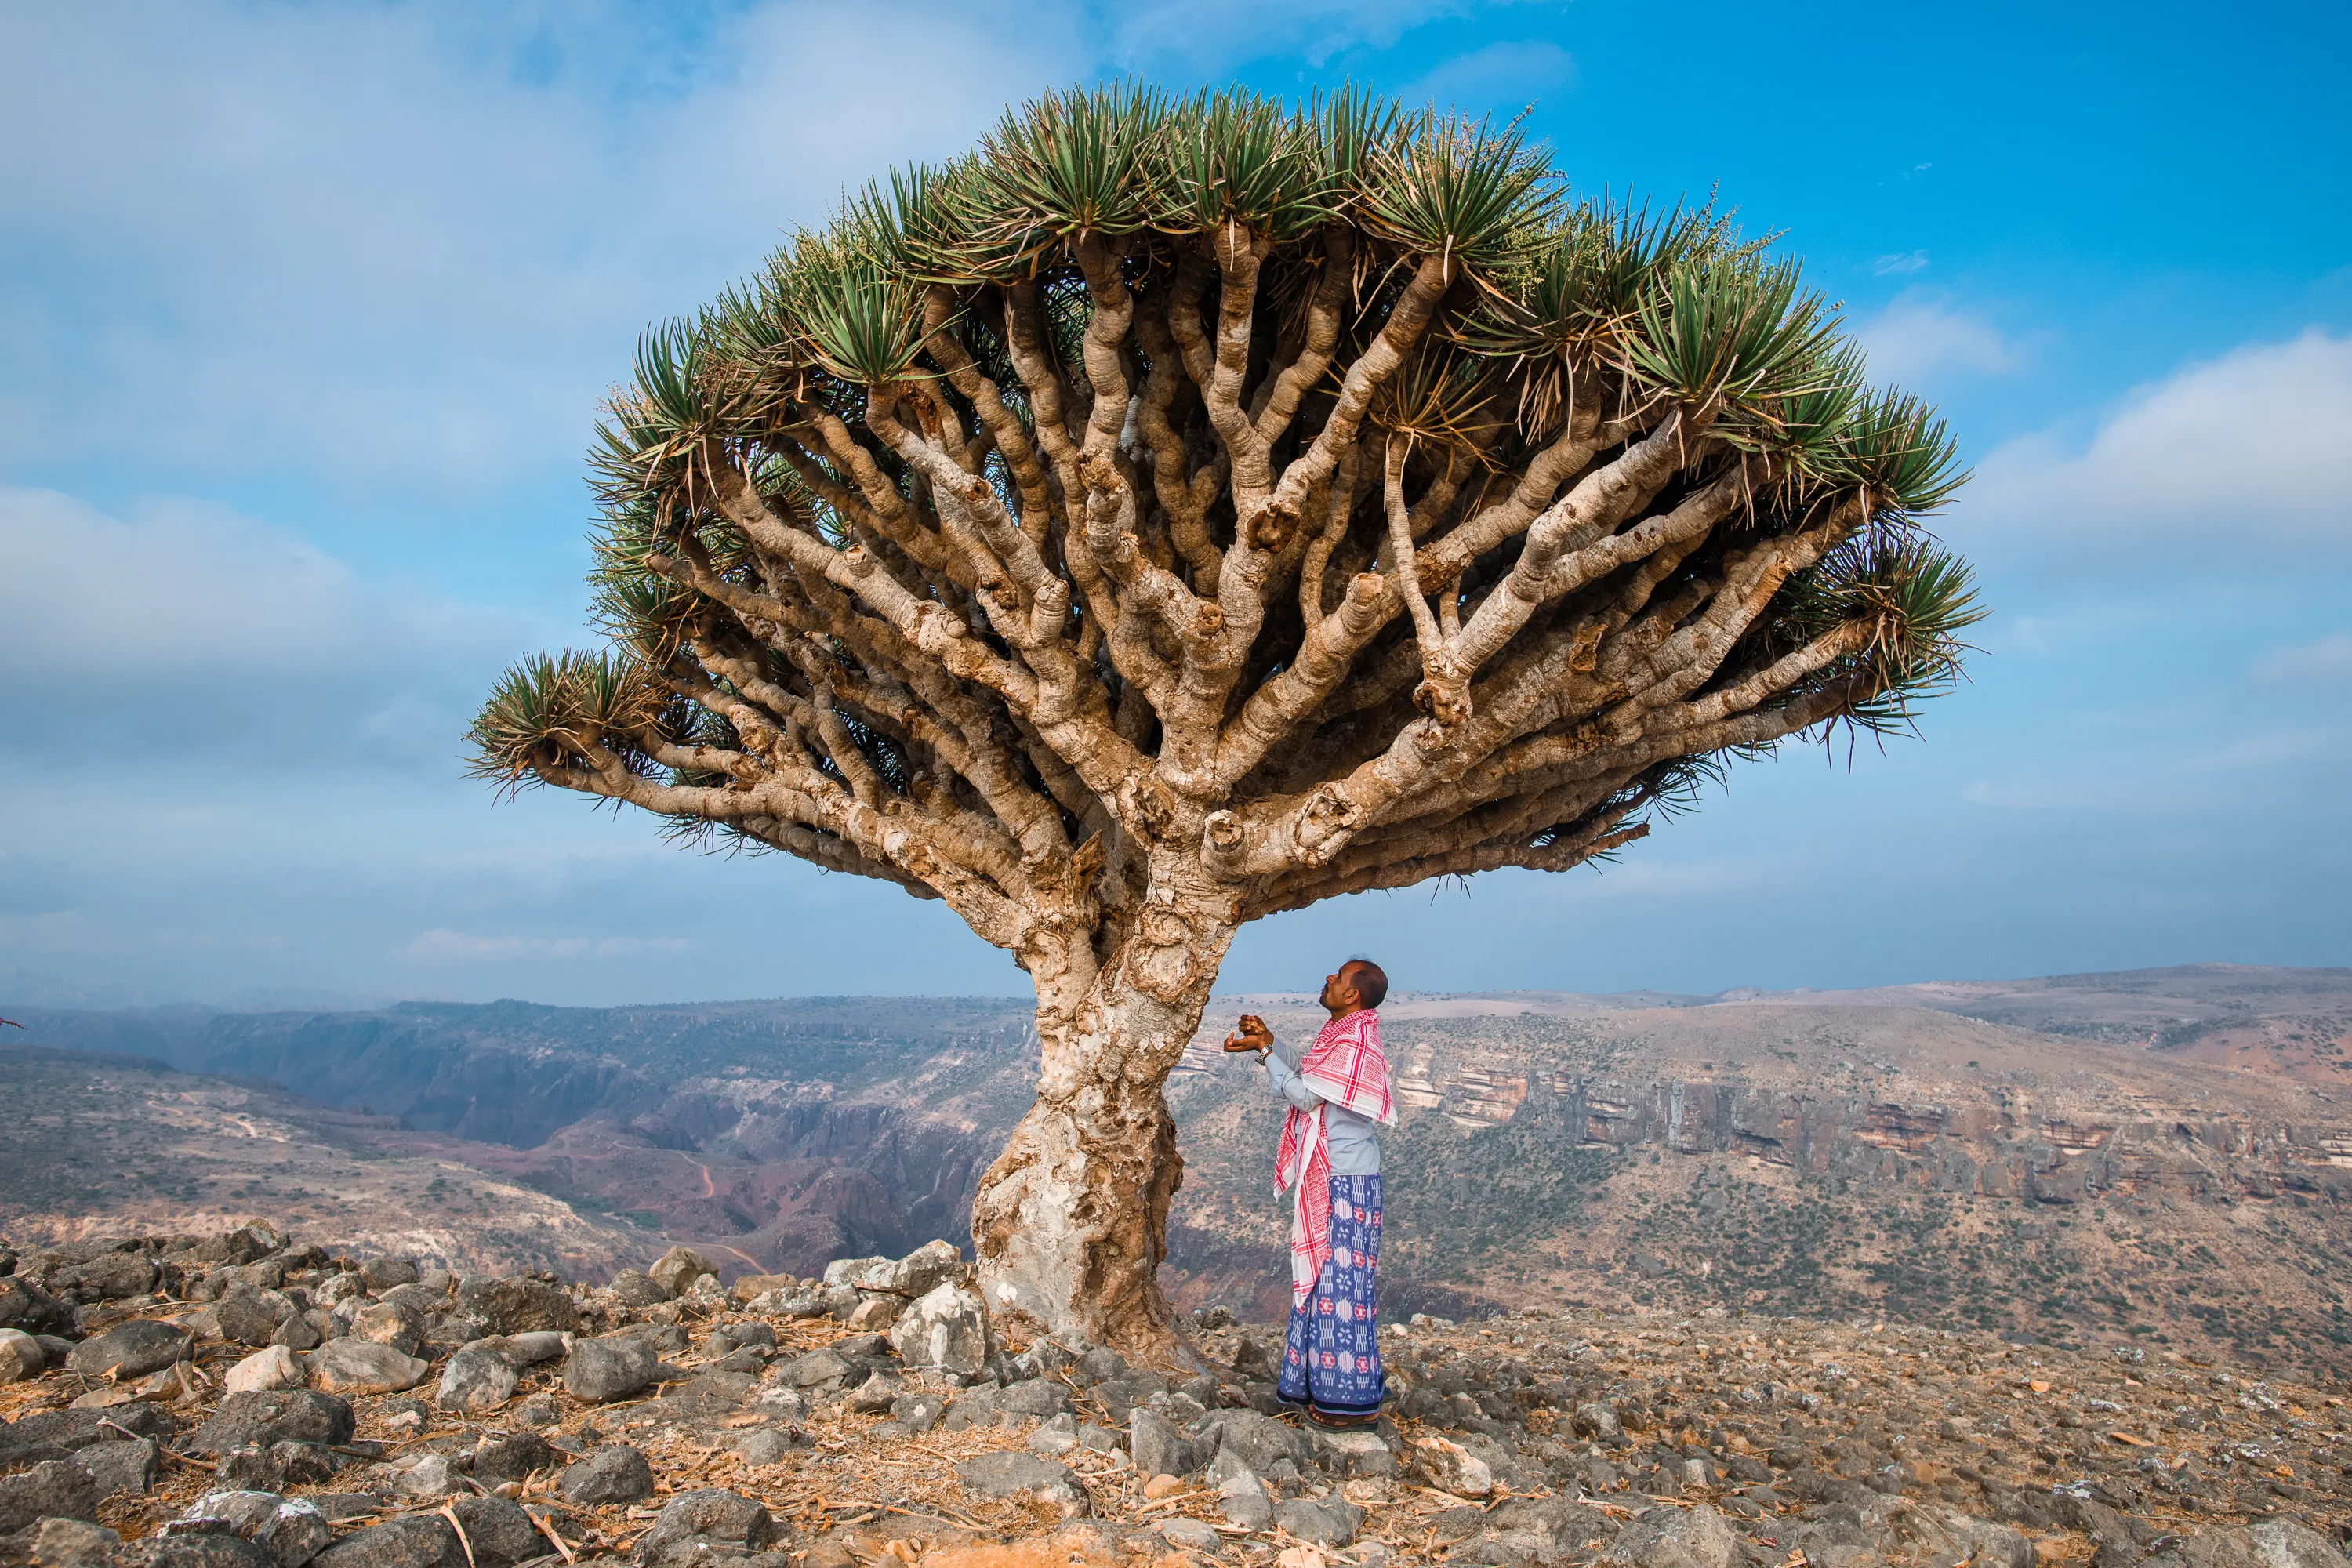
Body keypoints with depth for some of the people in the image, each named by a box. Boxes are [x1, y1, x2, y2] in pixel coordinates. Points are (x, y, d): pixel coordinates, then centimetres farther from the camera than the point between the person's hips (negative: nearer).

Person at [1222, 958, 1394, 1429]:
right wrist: (1269, 1039, 12)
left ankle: (1354, 1399, 5)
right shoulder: (1343, 1034, 10)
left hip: (1346, 1182, -10)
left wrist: (1262, 1050, -12)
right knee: (1324, 1276, 15)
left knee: (1342, 1280, -3)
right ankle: (1324, 1384, 26)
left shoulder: (1354, 1043, -20)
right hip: (1328, 1177, 10)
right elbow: (1307, 1069, 24)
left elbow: (1302, 1094, -19)